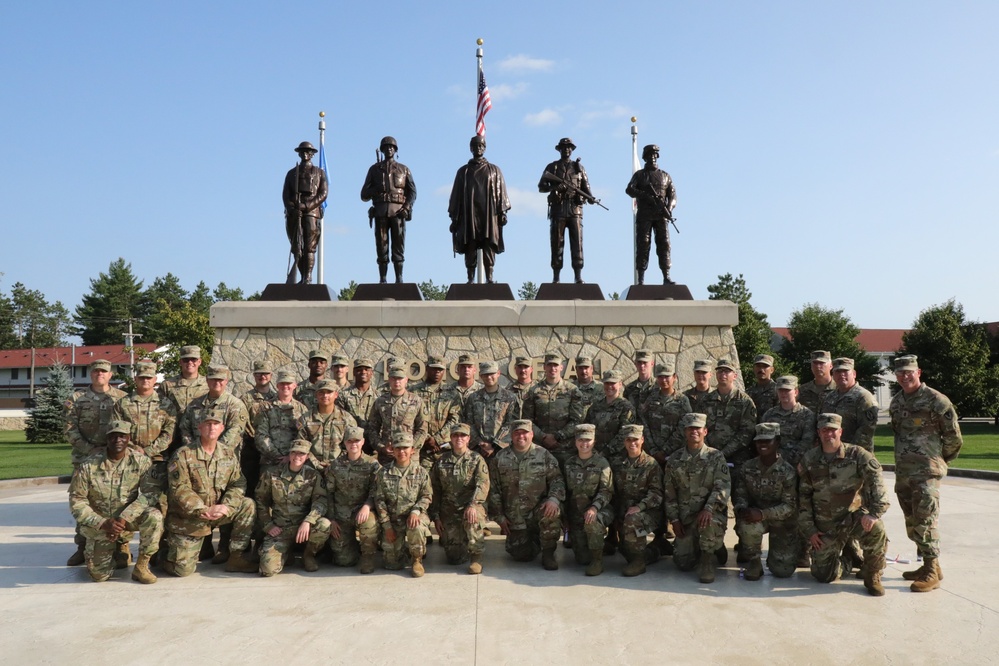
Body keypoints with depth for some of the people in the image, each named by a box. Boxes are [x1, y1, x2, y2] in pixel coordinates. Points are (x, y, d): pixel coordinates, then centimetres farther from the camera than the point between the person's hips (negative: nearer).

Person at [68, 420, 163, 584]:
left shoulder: (141, 461, -12)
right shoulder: (88, 466, -14)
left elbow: (151, 492, -17)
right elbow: (76, 501, -10)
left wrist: (124, 518, -28)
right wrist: (103, 523, -22)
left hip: (128, 519, 0)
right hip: (99, 525, 0)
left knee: (154, 516, -31)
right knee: (99, 575, -6)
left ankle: (141, 567, -13)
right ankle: (117, 549, 29)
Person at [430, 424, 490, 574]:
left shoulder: (477, 460, 2)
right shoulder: (442, 461, 9)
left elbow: (482, 484, -13)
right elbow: (435, 491, 13)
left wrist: (472, 505, -28)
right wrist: (435, 516, 7)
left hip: (471, 507, -2)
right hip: (449, 512, 2)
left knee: (473, 519, -38)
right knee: (454, 558, -3)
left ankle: (476, 556, -17)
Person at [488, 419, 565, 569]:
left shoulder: (544, 455, 0)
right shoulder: (500, 458, 3)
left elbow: (557, 480, -3)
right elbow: (494, 490, 5)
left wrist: (554, 499, -23)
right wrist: (499, 516, 2)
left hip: (539, 510, -1)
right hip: (514, 517, 1)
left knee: (552, 513, -35)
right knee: (522, 555, -4)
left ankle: (548, 554, -11)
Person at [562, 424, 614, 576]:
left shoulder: (602, 463, -4)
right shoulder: (569, 464, 8)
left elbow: (606, 490, -13)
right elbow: (565, 491, 12)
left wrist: (594, 508, -29)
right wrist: (565, 516, 6)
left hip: (600, 510, -4)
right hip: (576, 514, 4)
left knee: (591, 522, -40)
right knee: (582, 560, -2)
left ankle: (598, 560, -19)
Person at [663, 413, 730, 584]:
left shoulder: (715, 457, -2)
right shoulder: (674, 460, 6)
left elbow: (723, 487, -14)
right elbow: (670, 494, 9)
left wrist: (708, 509, -28)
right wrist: (674, 519, 1)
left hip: (711, 513, -3)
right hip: (685, 517, 3)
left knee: (709, 522, -39)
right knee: (683, 563, -4)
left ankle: (707, 560, -10)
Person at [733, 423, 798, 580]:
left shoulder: (787, 471, -18)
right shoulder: (748, 468, -5)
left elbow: (790, 506, -20)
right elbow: (739, 494, -1)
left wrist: (763, 514, -32)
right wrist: (743, 509, -24)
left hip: (782, 521, -1)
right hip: (756, 517, 2)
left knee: (782, 571, -4)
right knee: (747, 527, -36)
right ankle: (754, 560, -5)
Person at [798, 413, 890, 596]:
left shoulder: (857, 455, -10)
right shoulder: (809, 460, -2)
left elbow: (876, 481, -23)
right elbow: (803, 497, 3)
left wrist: (875, 513, -37)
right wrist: (809, 530, -1)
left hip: (854, 516, -2)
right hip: (825, 524, 2)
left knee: (876, 530, -35)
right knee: (823, 575, -3)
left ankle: (872, 577, -9)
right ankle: (844, 560, 34)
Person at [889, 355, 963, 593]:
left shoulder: (936, 400, -10)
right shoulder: (896, 402, 11)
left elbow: (954, 437, -4)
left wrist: (941, 459, 7)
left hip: (927, 472, -7)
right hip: (903, 472, 7)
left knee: (925, 520, -9)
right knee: (912, 520, 12)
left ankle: (932, 572, -2)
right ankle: (927, 564, 24)